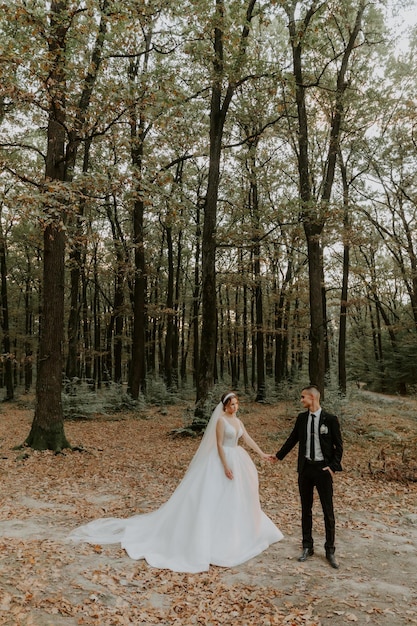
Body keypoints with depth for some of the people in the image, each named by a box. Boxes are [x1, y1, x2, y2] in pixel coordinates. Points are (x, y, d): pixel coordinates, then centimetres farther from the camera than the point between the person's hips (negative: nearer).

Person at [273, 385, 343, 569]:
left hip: (323, 469, -4)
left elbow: (338, 445, -4)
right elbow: (293, 439, 14)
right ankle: (307, 547, 25)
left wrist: (333, 467, -11)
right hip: (305, 467, 4)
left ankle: (330, 551, 18)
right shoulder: (301, 418, 3)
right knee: (306, 509, 12)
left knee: (328, 511, 4)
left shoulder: (330, 419, -8)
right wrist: (279, 455, 20)